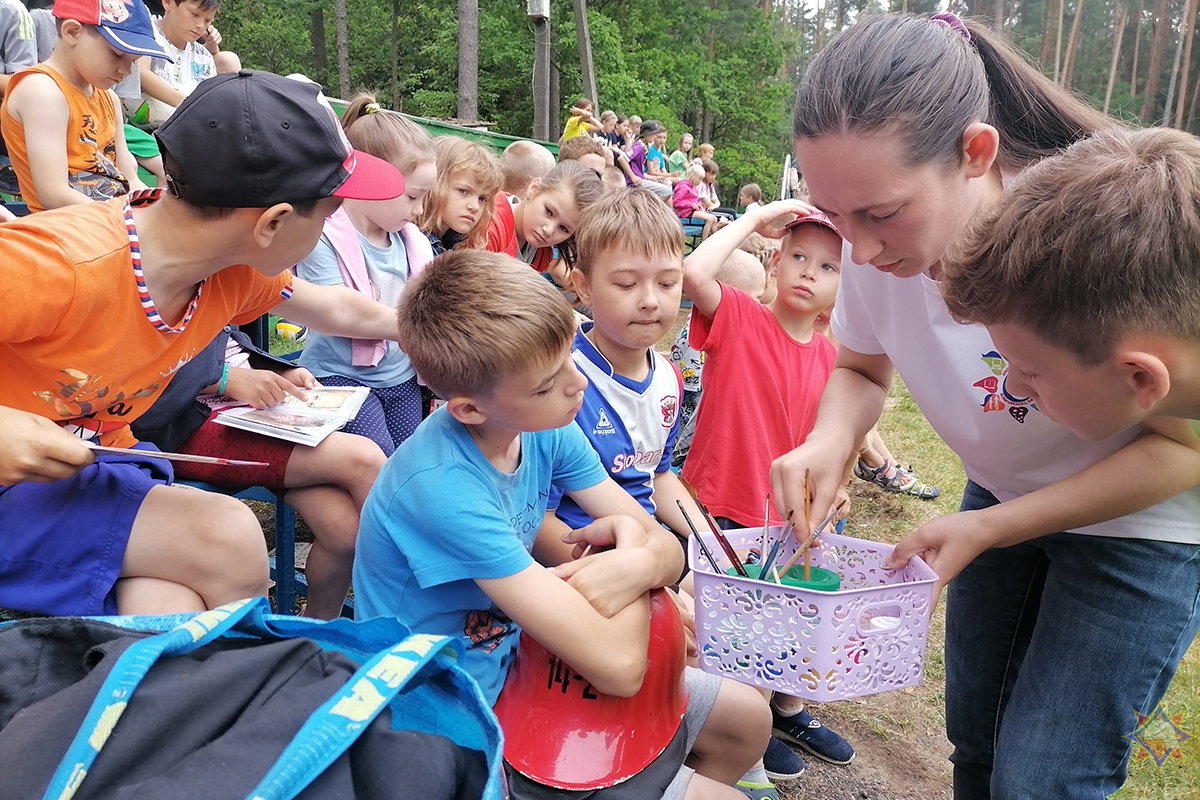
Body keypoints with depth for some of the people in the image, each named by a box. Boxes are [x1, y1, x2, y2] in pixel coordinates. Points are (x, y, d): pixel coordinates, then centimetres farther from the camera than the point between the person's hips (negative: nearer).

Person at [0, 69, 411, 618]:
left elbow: (339, 310, 14)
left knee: (175, 626, -23)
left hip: (95, 462, 6)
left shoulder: (237, 272, -6)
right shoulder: (54, 264, -30)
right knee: (226, 538, -25)